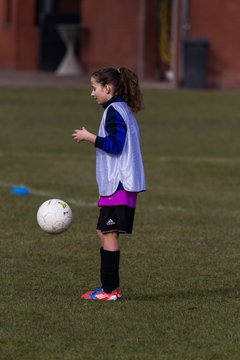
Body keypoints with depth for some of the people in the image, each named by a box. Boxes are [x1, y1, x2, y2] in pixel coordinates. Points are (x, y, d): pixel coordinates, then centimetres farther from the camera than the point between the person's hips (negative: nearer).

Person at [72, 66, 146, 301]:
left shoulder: (114, 111, -13)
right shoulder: (124, 110, 18)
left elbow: (115, 145, -22)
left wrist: (89, 137, -13)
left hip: (118, 185, -10)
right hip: (119, 183, 10)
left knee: (109, 234, -9)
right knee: (103, 232, 13)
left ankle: (110, 290, -9)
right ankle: (109, 287, 16)